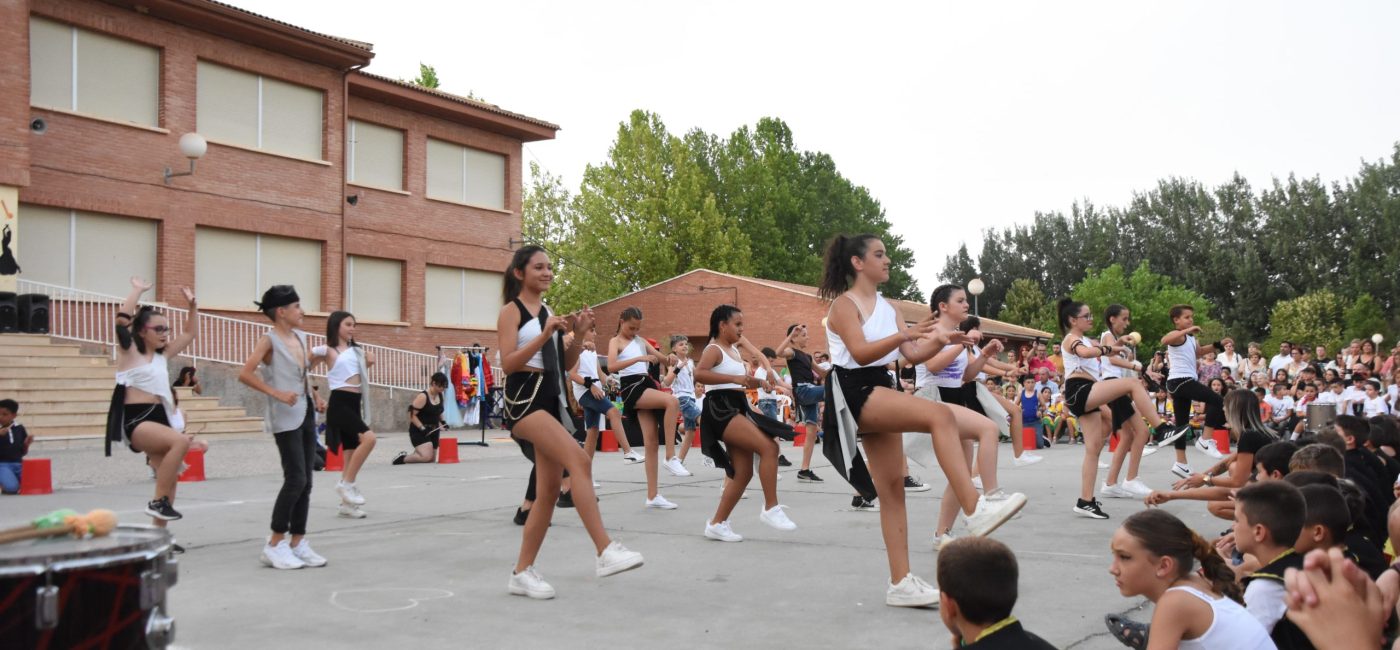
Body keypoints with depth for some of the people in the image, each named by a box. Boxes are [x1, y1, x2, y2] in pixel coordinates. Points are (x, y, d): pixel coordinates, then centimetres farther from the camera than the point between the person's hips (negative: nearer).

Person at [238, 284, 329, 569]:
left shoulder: (301, 337, 13)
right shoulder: (268, 340, -9)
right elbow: (245, 374, -19)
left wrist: (315, 397, 11)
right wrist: (277, 393, -22)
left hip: (307, 413, 8)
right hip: (287, 417, -8)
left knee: (306, 481, 7)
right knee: (296, 479, -11)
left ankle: (297, 543, 14)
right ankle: (275, 544, 0)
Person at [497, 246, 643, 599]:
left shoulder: (550, 311, 19)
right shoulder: (511, 311, -2)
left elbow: (565, 365, 18)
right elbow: (507, 364, -13)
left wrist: (578, 336, 0)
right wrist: (544, 335, -22)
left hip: (553, 401, 8)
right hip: (525, 399, -8)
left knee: (549, 490, 5)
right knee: (579, 460, -28)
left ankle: (522, 573, 16)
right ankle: (605, 551, -33)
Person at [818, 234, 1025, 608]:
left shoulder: (887, 307, 18)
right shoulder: (844, 303, -6)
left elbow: (912, 356, 13)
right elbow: (861, 353, -21)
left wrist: (940, 343, -4)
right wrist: (903, 334, -32)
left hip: (881, 392, 9)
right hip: (855, 393, -9)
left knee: (892, 490, 5)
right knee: (940, 416, -29)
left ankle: (900, 583, 9)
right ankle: (975, 512, -35)